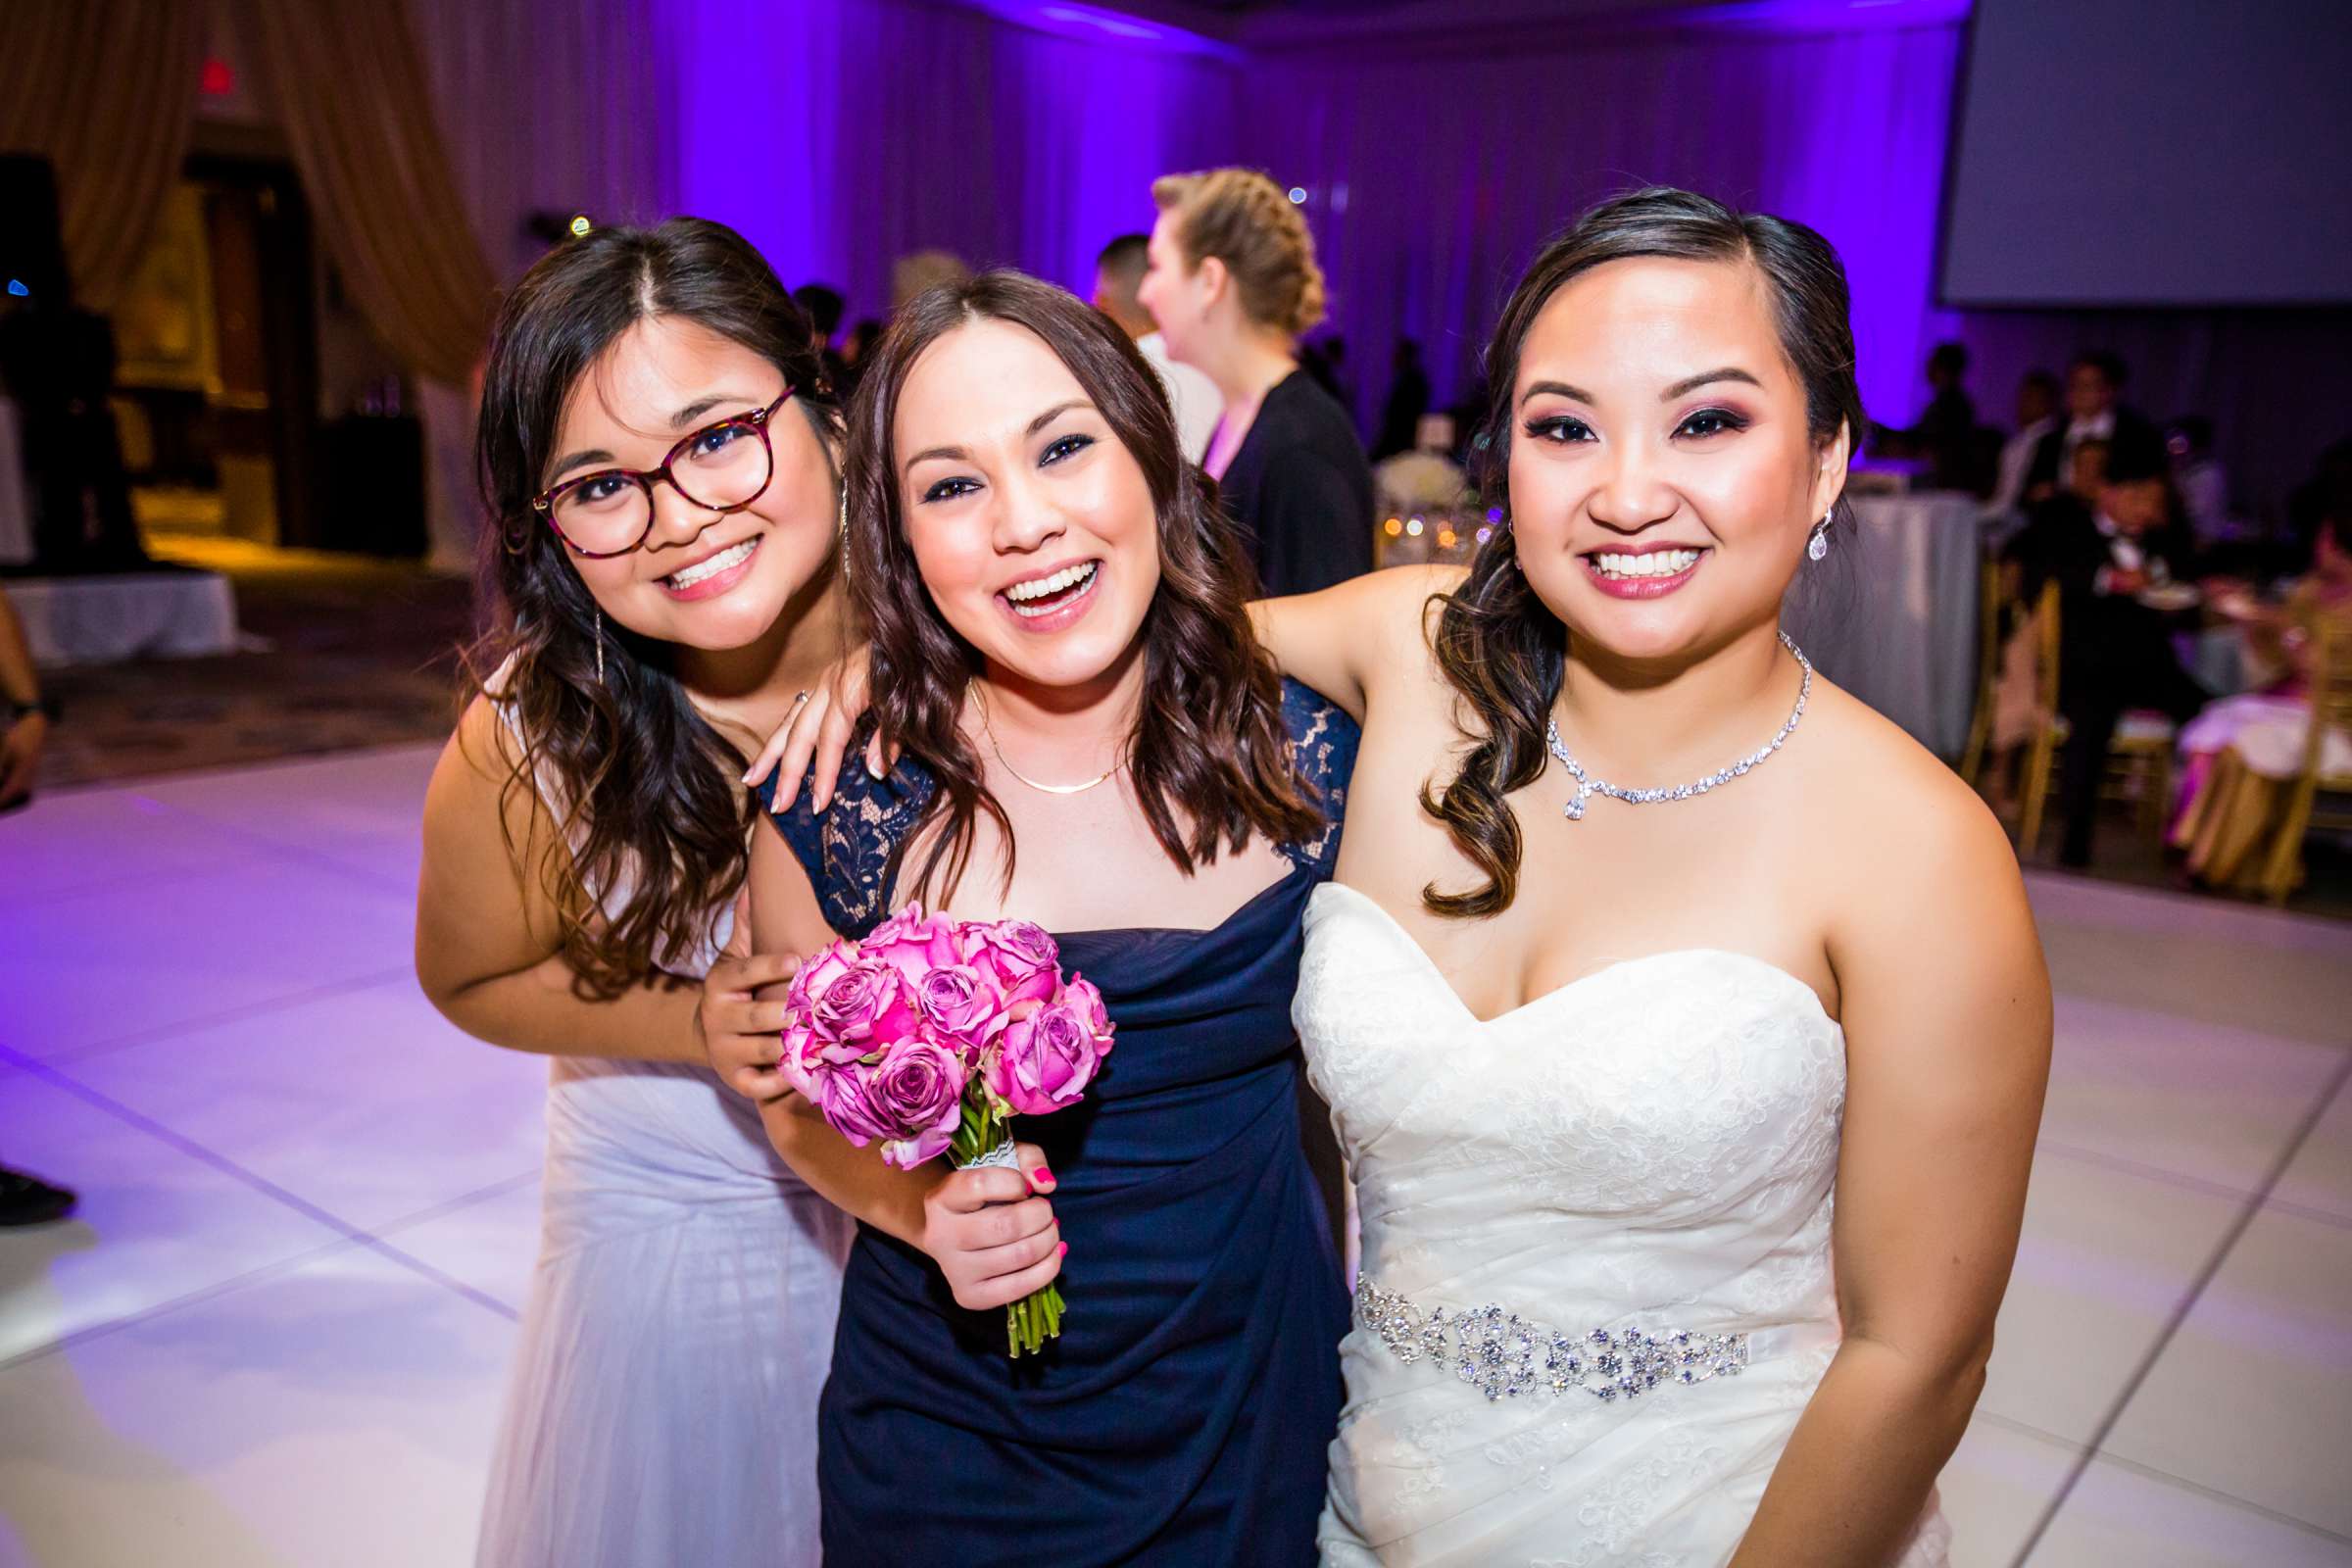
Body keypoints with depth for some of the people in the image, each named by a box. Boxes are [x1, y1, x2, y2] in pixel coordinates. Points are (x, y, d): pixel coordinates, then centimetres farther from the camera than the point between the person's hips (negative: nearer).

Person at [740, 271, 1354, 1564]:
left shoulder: (1300, 753, -13)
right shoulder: (838, 799, -17)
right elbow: (801, 1095, 0)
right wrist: (919, 1210, -18)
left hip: (1252, 1414, 2)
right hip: (947, 1444, -1)